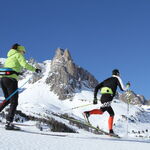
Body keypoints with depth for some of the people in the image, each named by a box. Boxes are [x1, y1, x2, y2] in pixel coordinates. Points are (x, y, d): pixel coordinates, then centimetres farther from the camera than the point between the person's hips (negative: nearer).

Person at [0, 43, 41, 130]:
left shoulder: (10, 56, 29)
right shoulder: (18, 54, 6)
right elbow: (24, 64, -10)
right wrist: (35, 69, -3)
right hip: (11, 79, -8)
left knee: (8, 100, 23)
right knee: (14, 102, -6)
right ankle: (9, 123, -15)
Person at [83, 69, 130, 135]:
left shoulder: (107, 80, 30)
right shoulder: (117, 78, 15)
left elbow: (96, 87, 20)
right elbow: (122, 88, 7)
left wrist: (95, 98, 18)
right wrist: (128, 86, 28)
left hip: (103, 98, 8)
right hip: (107, 98, -8)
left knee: (112, 114, 16)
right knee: (101, 111, -26)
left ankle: (111, 131, 10)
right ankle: (88, 113, -47)